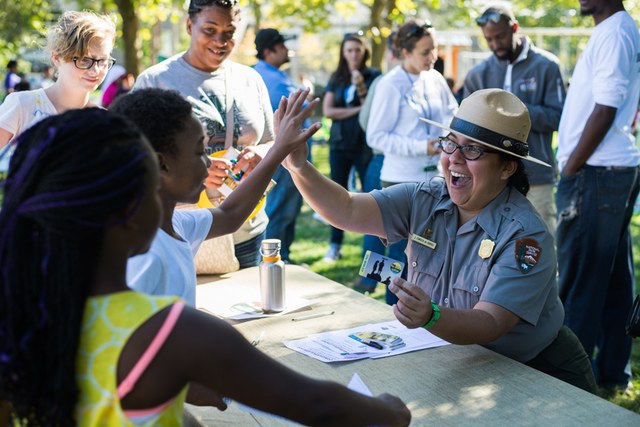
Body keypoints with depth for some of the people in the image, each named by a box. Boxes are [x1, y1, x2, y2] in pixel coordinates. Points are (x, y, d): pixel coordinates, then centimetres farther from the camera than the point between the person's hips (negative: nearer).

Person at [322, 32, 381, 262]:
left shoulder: (373, 76, 0)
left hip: (364, 144, -3)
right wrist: (357, 110, -8)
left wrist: (361, 87, -21)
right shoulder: (336, 78, 10)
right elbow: (327, 111, 0)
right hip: (339, 143, 3)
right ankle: (335, 245, 13)